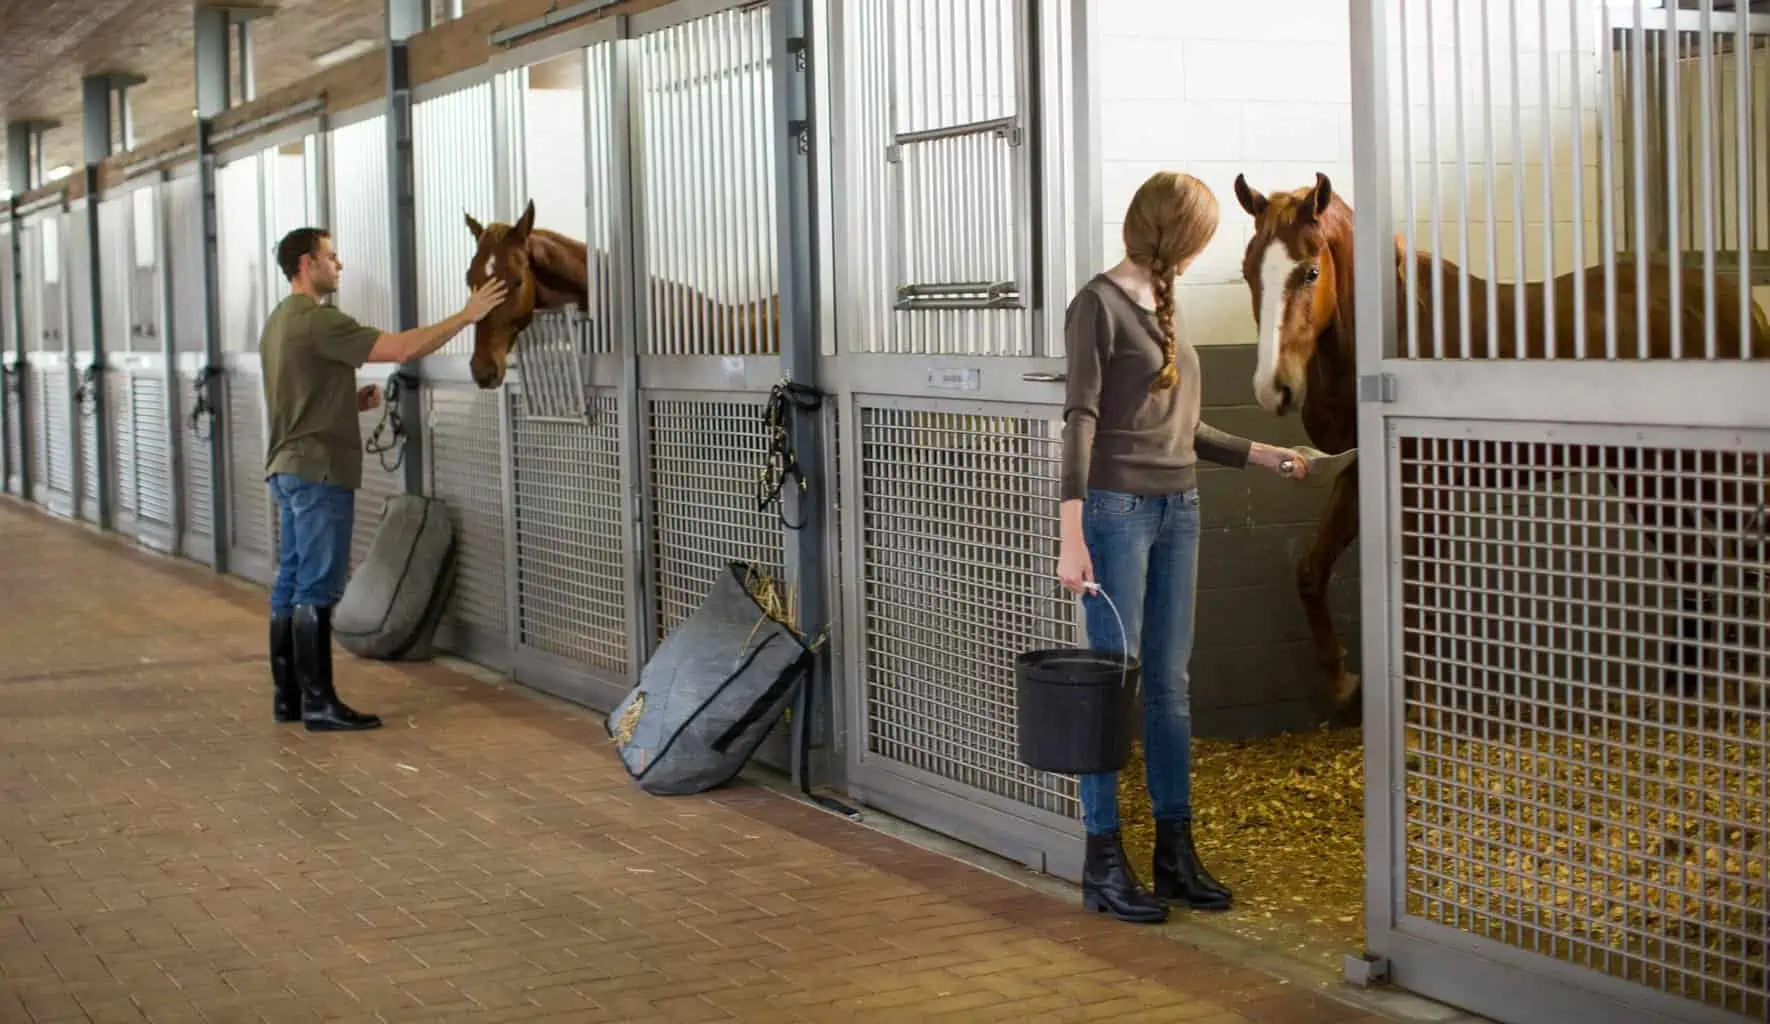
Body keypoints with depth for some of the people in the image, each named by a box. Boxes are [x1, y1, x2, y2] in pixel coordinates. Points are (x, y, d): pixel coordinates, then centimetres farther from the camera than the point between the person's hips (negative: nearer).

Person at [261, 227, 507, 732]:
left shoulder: (278, 321, 17)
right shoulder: (316, 320, -16)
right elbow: (402, 349, -22)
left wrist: (354, 401, 11)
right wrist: (467, 315, -15)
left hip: (286, 469, 10)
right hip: (319, 472, -10)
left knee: (292, 583, 11)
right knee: (316, 589, -8)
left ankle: (288, 695, 16)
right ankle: (317, 702, -5)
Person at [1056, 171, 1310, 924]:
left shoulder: (1163, 306, 15)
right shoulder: (1099, 304, -8)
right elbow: (1081, 420, -15)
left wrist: (1262, 456, 27)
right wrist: (1071, 532, -22)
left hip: (1178, 508, 8)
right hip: (1117, 508, -8)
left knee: (1170, 684, 11)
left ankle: (1176, 851, 20)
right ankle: (1103, 866, 6)